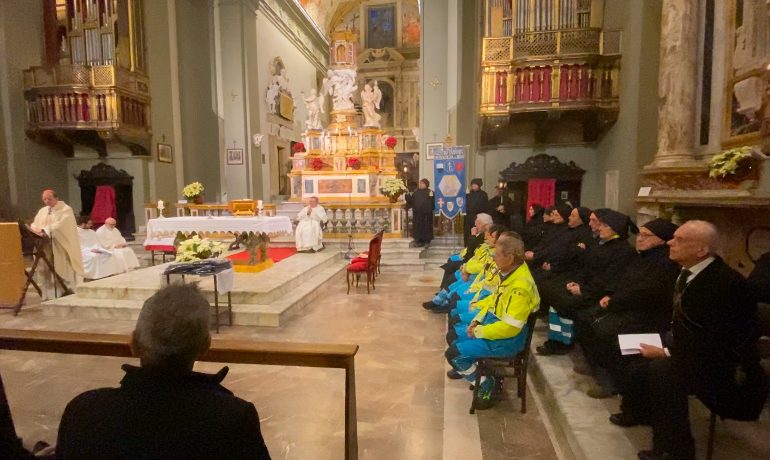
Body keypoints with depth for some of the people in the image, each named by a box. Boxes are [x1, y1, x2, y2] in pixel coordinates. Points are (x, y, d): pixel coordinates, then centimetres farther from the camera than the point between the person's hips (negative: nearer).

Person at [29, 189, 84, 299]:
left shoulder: (66, 210, -3)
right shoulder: (42, 211, 18)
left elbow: (61, 225, -17)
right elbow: (35, 224, 14)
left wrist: (45, 230, -28)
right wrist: (34, 230, -9)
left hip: (61, 248, -6)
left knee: (63, 272, -5)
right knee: (45, 271, 3)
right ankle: (49, 297, 7)